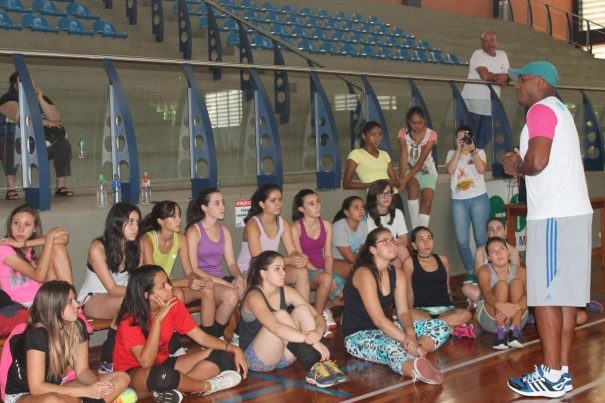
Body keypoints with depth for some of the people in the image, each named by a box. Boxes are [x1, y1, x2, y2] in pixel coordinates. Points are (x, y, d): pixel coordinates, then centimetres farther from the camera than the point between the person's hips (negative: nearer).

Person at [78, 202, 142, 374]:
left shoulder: (134, 247, -1)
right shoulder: (98, 248, -18)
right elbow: (112, 289, -22)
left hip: (118, 297, 5)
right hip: (92, 299, -5)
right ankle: (107, 363, -25)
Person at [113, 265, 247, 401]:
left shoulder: (174, 305, -8)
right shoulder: (130, 320, -23)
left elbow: (201, 337, -5)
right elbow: (146, 362, -32)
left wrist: (234, 349, -18)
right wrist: (158, 320, -33)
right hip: (133, 374, -6)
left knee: (220, 356, -11)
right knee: (162, 375, -43)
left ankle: (175, 389, -25)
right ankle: (209, 386, -18)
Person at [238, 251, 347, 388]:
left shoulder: (286, 292, 0)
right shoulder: (254, 297, -20)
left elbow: (318, 316, -5)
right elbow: (275, 327, -38)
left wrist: (317, 332, -30)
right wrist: (312, 341, -46)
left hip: (283, 357, 6)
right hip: (256, 360, -6)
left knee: (302, 310, -14)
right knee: (281, 315, -29)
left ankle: (322, 364, -28)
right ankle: (313, 368, -36)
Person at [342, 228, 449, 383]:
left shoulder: (397, 274, 6)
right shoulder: (364, 274, -18)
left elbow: (403, 312, -3)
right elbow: (378, 319, -24)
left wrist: (410, 333, -25)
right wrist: (407, 340, -30)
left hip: (386, 329, 9)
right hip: (359, 335, -9)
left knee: (441, 326, -2)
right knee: (391, 347, -42)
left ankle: (412, 354, -32)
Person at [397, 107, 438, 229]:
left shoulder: (431, 135, -13)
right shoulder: (403, 134, -9)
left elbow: (422, 160, -21)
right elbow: (403, 156, -20)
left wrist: (406, 178, -31)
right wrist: (401, 178, -35)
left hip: (427, 171, 1)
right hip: (410, 169, -1)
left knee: (427, 202, -17)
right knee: (413, 186, -32)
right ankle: (415, 230, -27)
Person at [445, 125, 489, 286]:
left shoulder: (479, 152, 9)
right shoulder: (452, 153, 12)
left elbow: (481, 169, -10)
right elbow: (450, 170, -7)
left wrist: (473, 149, -11)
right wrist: (459, 149, -8)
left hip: (479, 199, -1)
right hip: (458, 201, 1)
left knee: (481, 237, -2)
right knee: (462, 240, -3)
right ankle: (470, 272, 11)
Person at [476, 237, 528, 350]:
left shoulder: (520, 271, -5)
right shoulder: (484, 271, -8)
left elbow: (528, 294, -22)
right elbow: (486, 293, -28)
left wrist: (515, 306, -44)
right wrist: (500, 305, -50)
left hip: (516, 318, 1)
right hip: (489, 318, -1)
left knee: (516, 282, -21)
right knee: (501, 284, -25)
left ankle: (515, 329, -29)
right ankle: (500, 332, -33)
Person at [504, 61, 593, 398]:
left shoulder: (541, 110, -9)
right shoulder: (560, 110, 22)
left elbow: (537, 161, -23)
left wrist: (518, 166, -3)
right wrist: (521, 166, 12)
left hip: (553, 216, -10)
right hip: (573, 212, 10)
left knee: (545, 295, -5)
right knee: (565, 294, 10)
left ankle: (551, 377, 0)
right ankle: (563, 371, 14)